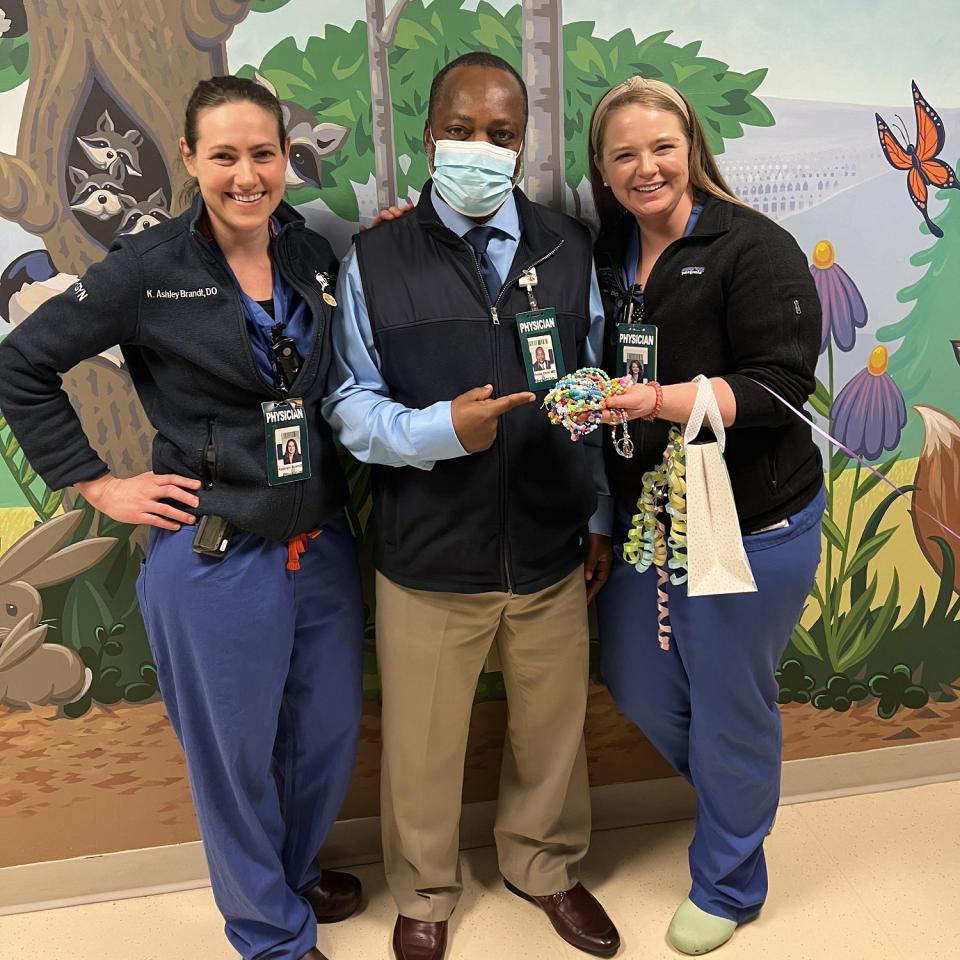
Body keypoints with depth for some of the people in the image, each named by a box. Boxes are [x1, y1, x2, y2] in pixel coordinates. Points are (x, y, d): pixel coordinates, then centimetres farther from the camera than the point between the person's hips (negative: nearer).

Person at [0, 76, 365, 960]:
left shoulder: (318, 257, 4)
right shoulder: (148, 269, -9)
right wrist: (97, 483, -5)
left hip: (323, 547, 5)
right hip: (213, 558, -4)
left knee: (329, 737, 19)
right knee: (235, 755, 13)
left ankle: (296, 871, 50)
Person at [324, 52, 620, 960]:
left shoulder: (569, 249, 3)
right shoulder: (374, 260, -4)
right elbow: (350, 404, -5)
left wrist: (602, 518, 9)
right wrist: (440, 428, -23)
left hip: (552, 553, 3)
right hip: (428, 558, -2)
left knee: (553, 726, 20)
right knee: (421, 744, 15)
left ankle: (542, 865, 50)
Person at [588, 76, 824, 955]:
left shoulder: (753, 248, -13)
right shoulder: (605, 253, 6)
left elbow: (780, 386, -19)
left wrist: (659, 402, -32)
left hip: (751, 528, -6)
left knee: (730, 707, 10)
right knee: (637, 686, 20)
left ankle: (728, 888, 38)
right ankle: (731, 788, 53)